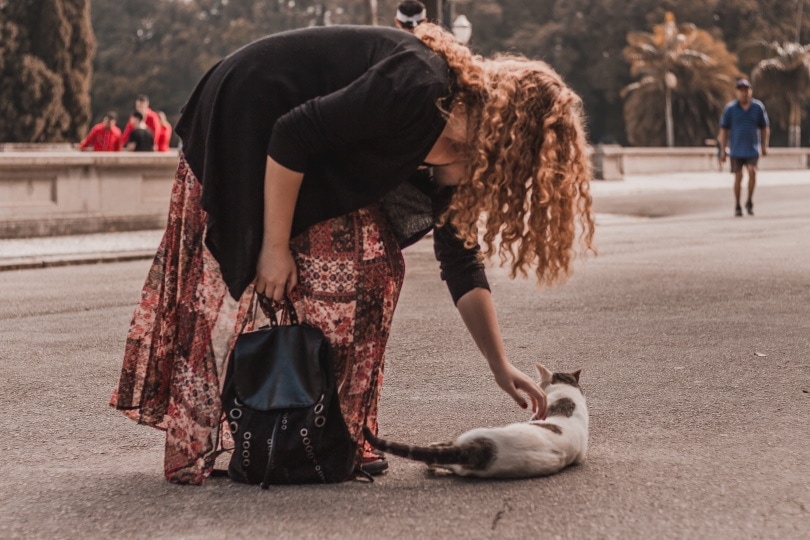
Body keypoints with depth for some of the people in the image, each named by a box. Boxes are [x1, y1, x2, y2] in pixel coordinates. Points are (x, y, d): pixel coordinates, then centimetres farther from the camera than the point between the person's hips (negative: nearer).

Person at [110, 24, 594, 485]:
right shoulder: (420, 88, -31)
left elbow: (461, 261, 2)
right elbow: (293, 136, -28)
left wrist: (501, 367, -3)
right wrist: (275, 246, -22)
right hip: (243, 126, -8)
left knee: (374, 265, -3)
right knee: (227, 290, -9)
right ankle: (193, 447, -3)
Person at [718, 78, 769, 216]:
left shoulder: (758, 107, 2)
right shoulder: (730, 108, -1)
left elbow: (765, 128, 11)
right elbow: (724, 130, 3)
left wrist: (764, 146, 3)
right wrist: (723, 150, 0)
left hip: (752, 149, 0)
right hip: (736, 150, 0)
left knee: (752, 171, -19)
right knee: (738, 177, 3)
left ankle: (749, 202, -2)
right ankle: (737, 207, 16)